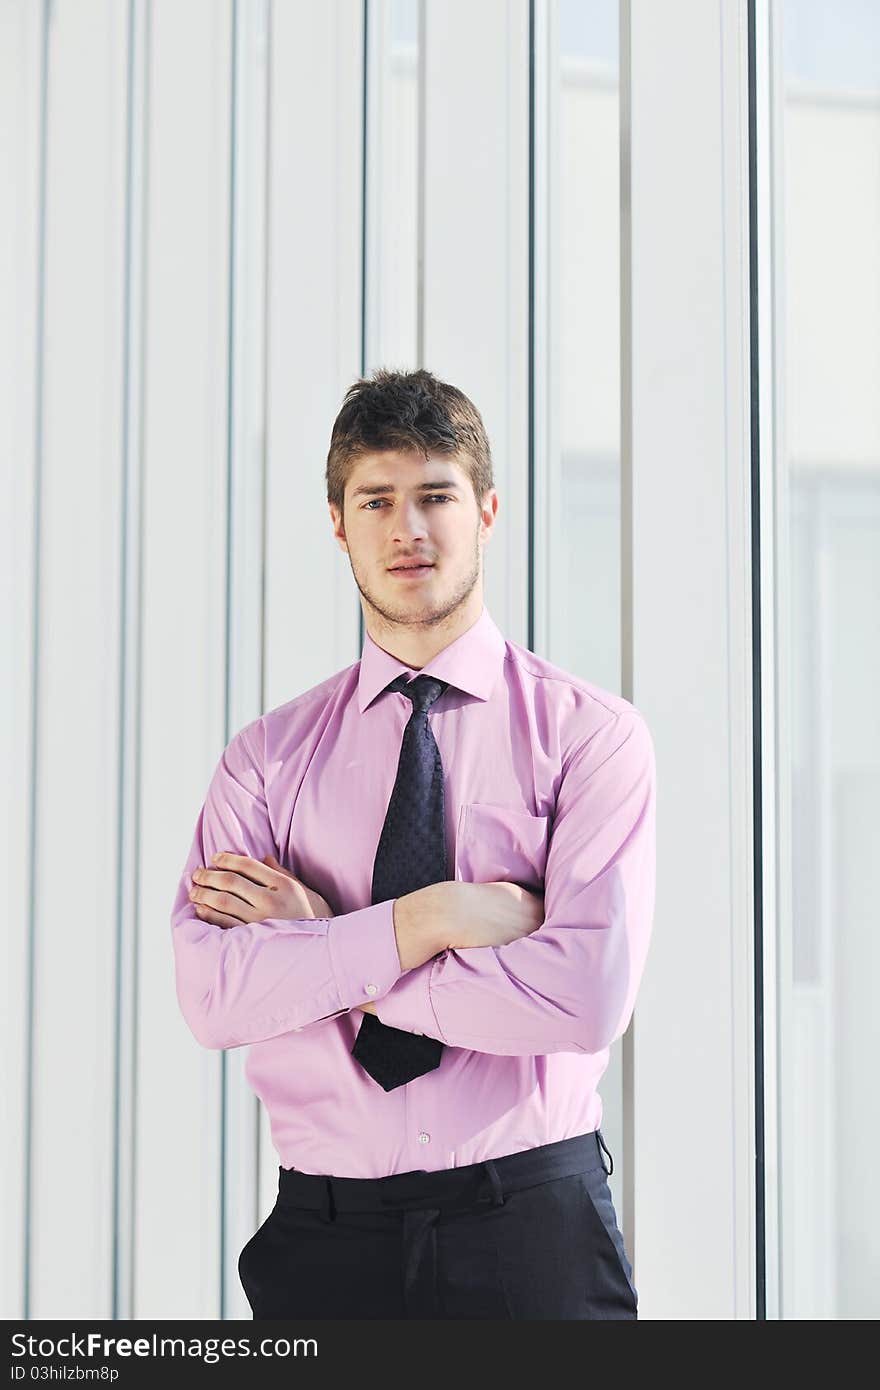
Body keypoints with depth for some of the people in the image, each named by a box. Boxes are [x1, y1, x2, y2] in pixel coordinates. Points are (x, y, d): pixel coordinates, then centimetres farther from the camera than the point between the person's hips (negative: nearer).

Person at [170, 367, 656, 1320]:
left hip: (535, 1237, -2)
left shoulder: (592, 733, -3)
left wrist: (324, 948, -11)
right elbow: (211, 994, -8)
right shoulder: (267, 756, 5)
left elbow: (591, 995, -16)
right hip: (325, 1235, 2)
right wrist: (431, 917, -17)